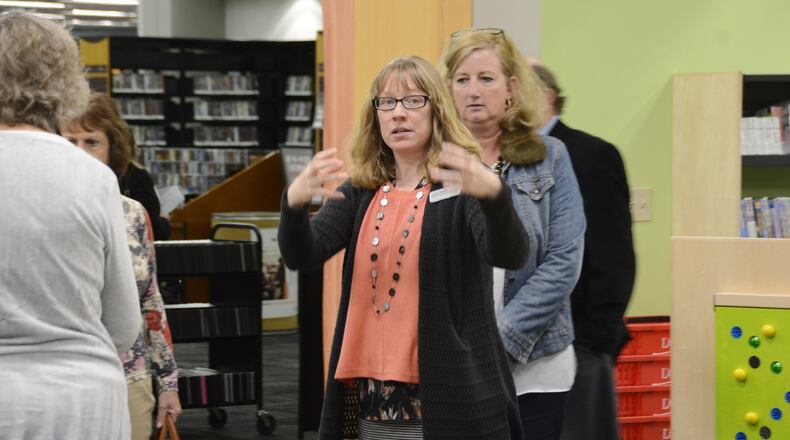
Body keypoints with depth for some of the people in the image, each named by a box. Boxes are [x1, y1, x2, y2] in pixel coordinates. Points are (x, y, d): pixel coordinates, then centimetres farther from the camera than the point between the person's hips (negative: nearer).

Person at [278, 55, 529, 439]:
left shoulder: (464, 185, -4)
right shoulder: (360, 191, 10)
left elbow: (510, 255, -21)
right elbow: (301, 255, -2)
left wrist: (493, 192, -41)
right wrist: (294, 201, -24)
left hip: (448, 393, -4)